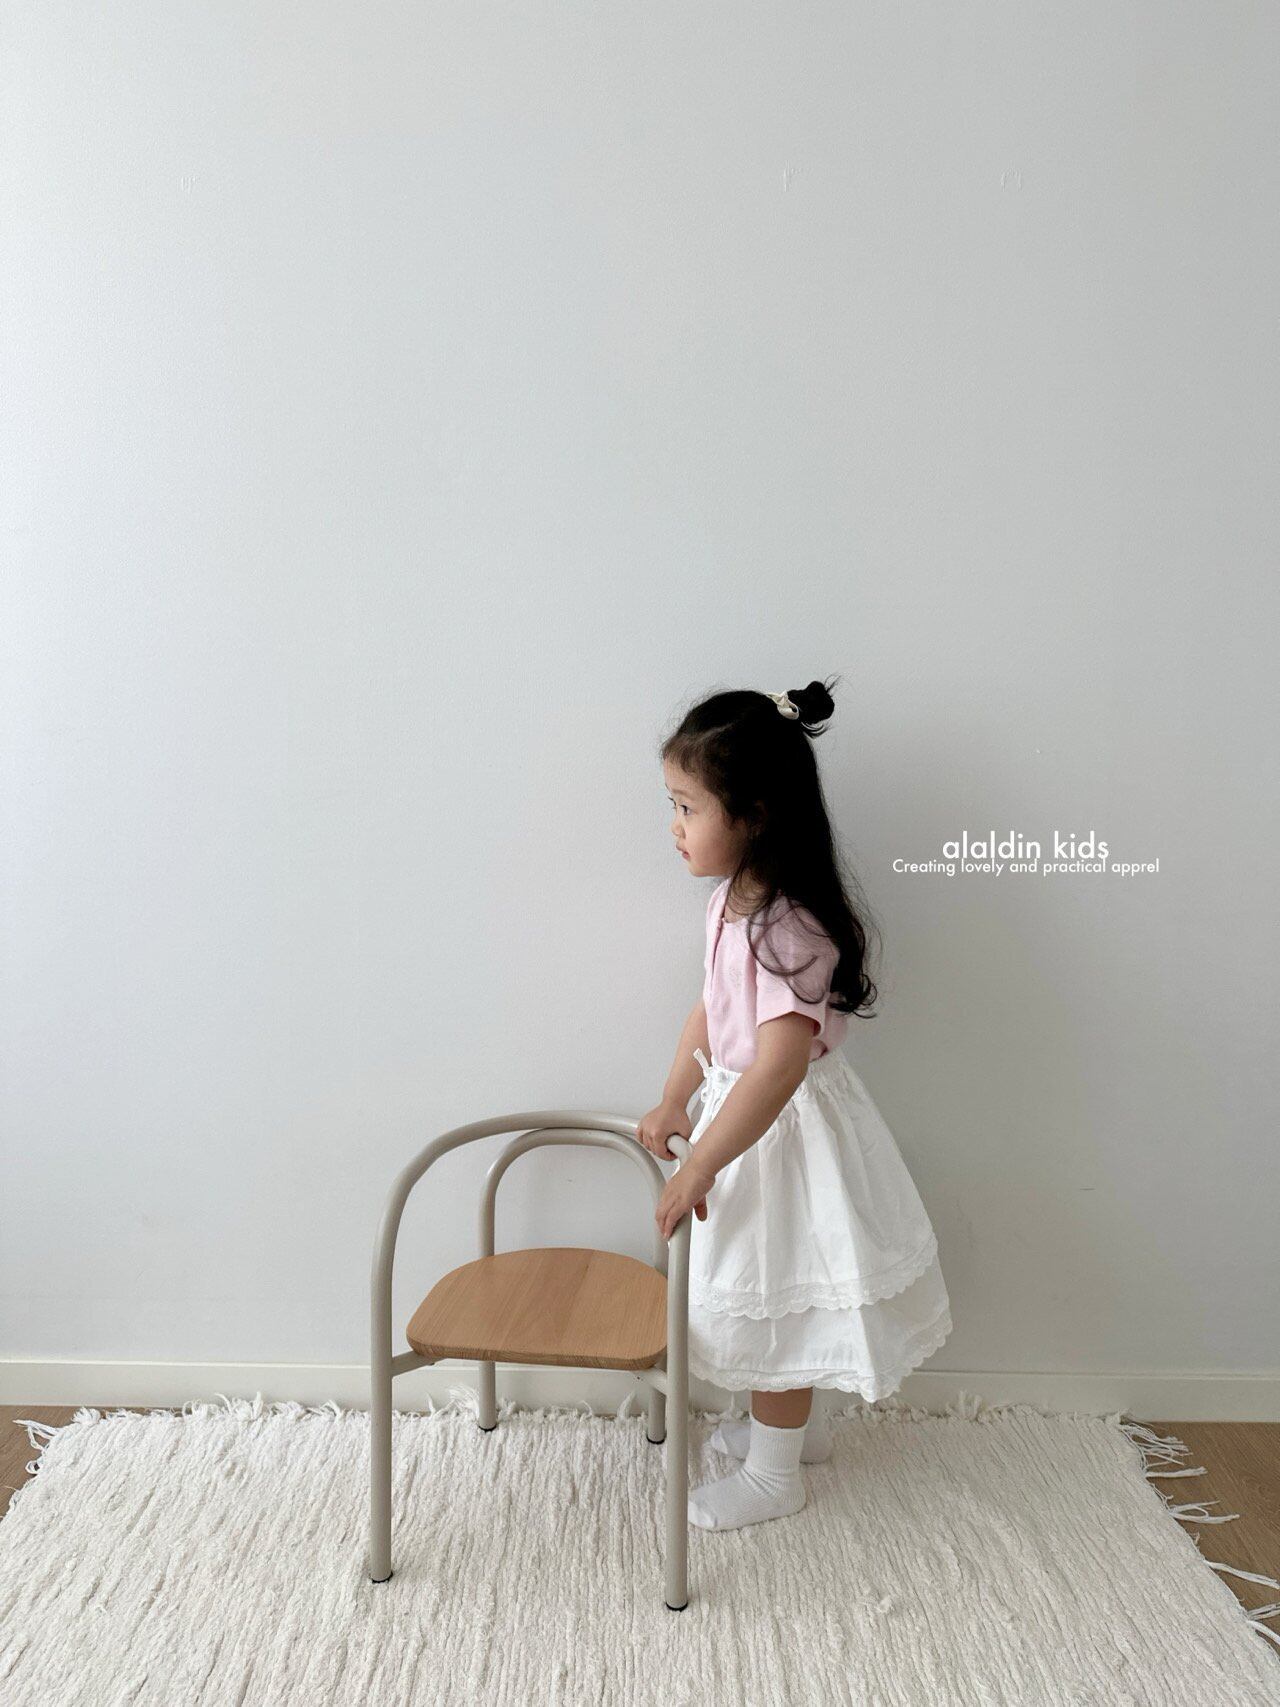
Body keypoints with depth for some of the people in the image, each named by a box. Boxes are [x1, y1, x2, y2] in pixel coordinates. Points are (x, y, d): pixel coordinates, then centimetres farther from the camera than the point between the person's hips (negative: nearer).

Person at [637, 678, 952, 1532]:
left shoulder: (788, 929, -31)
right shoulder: (735, 900, -1)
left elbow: (778, 1065, -37)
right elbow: (711, 1011, 11)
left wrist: (699, 1169, -32)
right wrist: (673, 1103, 16)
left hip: (787, 1133, -9)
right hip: (747, 1110, 9)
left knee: (776, 1302, 9)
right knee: (766, 1295, 25)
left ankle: (774, 1475, 30)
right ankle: (798, 1422, 47)